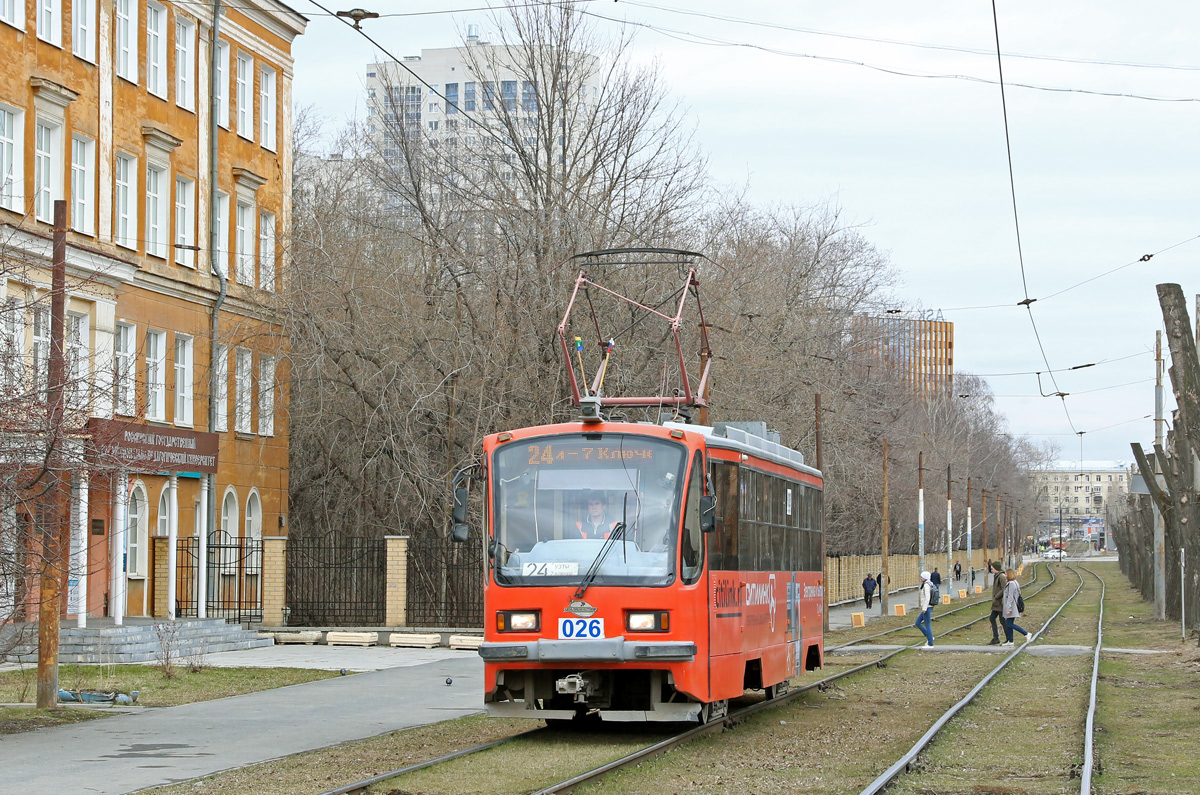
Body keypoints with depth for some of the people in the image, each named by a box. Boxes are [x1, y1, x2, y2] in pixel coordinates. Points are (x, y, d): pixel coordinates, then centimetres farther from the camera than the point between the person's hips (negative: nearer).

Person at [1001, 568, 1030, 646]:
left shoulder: (1011, 584, -17)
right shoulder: (1015, 583, 15)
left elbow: (1010, 597, -20)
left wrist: (1008, 609, -22)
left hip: (1011, 607, -10)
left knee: (1009, 624, -9)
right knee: (1008, 624, 11)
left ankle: (1026, 634, -9)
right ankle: (1010, 641, 13)